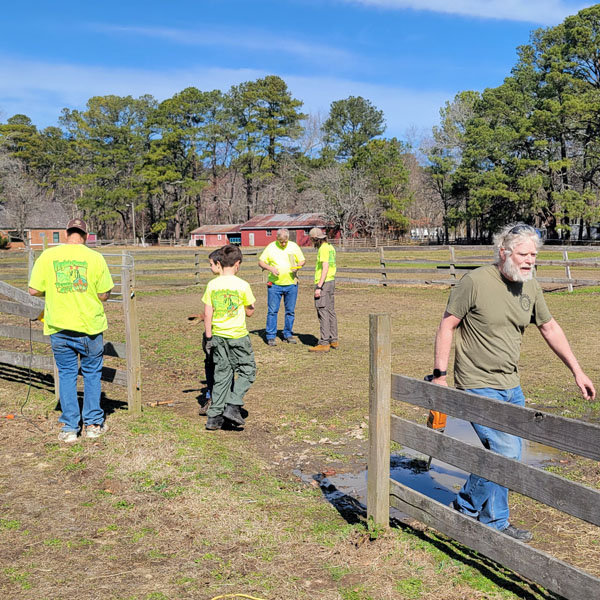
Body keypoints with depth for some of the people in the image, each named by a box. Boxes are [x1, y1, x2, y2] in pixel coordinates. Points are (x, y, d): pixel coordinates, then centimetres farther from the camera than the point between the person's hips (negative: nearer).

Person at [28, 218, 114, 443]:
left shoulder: (47, 256, -3)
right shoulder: (95, 258, -6)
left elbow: (34, 290, -2)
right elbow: (104, 295, -4)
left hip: (59, 327, 1)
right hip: (89, 326, -1)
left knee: (66, 374, 11)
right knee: (92, 373, 14)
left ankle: (69, 428, 14)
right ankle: (93, 424, 20)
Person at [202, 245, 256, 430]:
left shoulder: (212, 285, -1)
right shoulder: (242, 285, -10)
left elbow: (207, 314, -1)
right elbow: (250, 312, 0)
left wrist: (209, 337, 6)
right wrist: (249, 307, 21)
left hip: (218, 335, 4)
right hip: (238, 335, -4)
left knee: (222, 374, 12)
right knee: (247, 370, 12)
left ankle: (214, 417, 13)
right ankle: (233, 406, -2)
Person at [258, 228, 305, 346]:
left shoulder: (294, 246, 4)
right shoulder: (270, 247, 0)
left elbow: (302, 261, 11)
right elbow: (260, 262, 4)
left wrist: (297, 267, -11)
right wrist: (270, 268, -14)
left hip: (291, 284, 2)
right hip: (275, 284, -1)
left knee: (290, 311, 7)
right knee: (272, 310, -3)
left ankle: (288, 335, 19)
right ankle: (271, 336, 4)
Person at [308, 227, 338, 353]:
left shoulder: (323, 248, -14)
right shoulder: (330, 247, 15)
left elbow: (325, 268, -22)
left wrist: (319, 287, -23)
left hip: (323, 283, -10)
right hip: (331, 281, 10)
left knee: (323, 312, -9)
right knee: (330, 311, 13)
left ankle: (324, 343, -10)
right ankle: (333, 340, 19)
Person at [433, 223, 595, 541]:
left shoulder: (530, 288, 4)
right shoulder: (475, 282, -15)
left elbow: (550, 328, 15)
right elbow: (447, 326, -11)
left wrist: (577, 371, 14)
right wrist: (439, 375, -13)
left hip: (511, 386, 7)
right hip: (478, 385, -7)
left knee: (507, 454, 13)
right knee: (505, 452, -10)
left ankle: (466, 506, 32)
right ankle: (495, 522, 12)